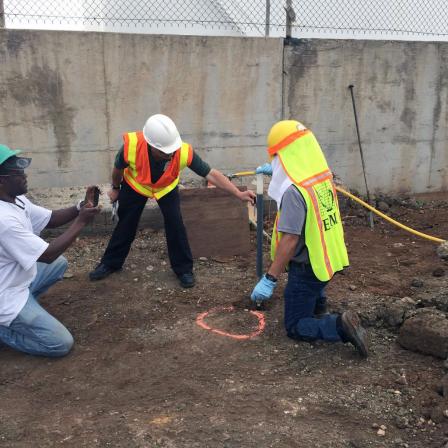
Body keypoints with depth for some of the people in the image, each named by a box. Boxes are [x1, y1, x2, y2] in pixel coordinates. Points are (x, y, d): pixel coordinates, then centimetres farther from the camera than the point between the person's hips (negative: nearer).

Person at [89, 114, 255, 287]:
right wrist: (115, 188, 3)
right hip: (135, 186, 0)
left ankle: (183, 269, 10)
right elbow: (118, 168, -17)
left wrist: (239, 194, -40)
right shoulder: (131, 146, -41)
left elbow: (211, 174, -34)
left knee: (175, 224, -10)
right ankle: (110, 263, 33)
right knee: (125, 224, 11)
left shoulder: (183, 151, -41)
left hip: (167, 188, 0)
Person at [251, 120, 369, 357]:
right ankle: (319, 302, 36)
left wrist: (270, 279, -25)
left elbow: (290, 239, -29)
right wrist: (275, 171, 29)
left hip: (307, 268, -8)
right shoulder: (323, 173, -2)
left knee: (295, 327, 5)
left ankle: (340, 326, -15)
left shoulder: (294, 191, -27)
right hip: (327, 258, 8)